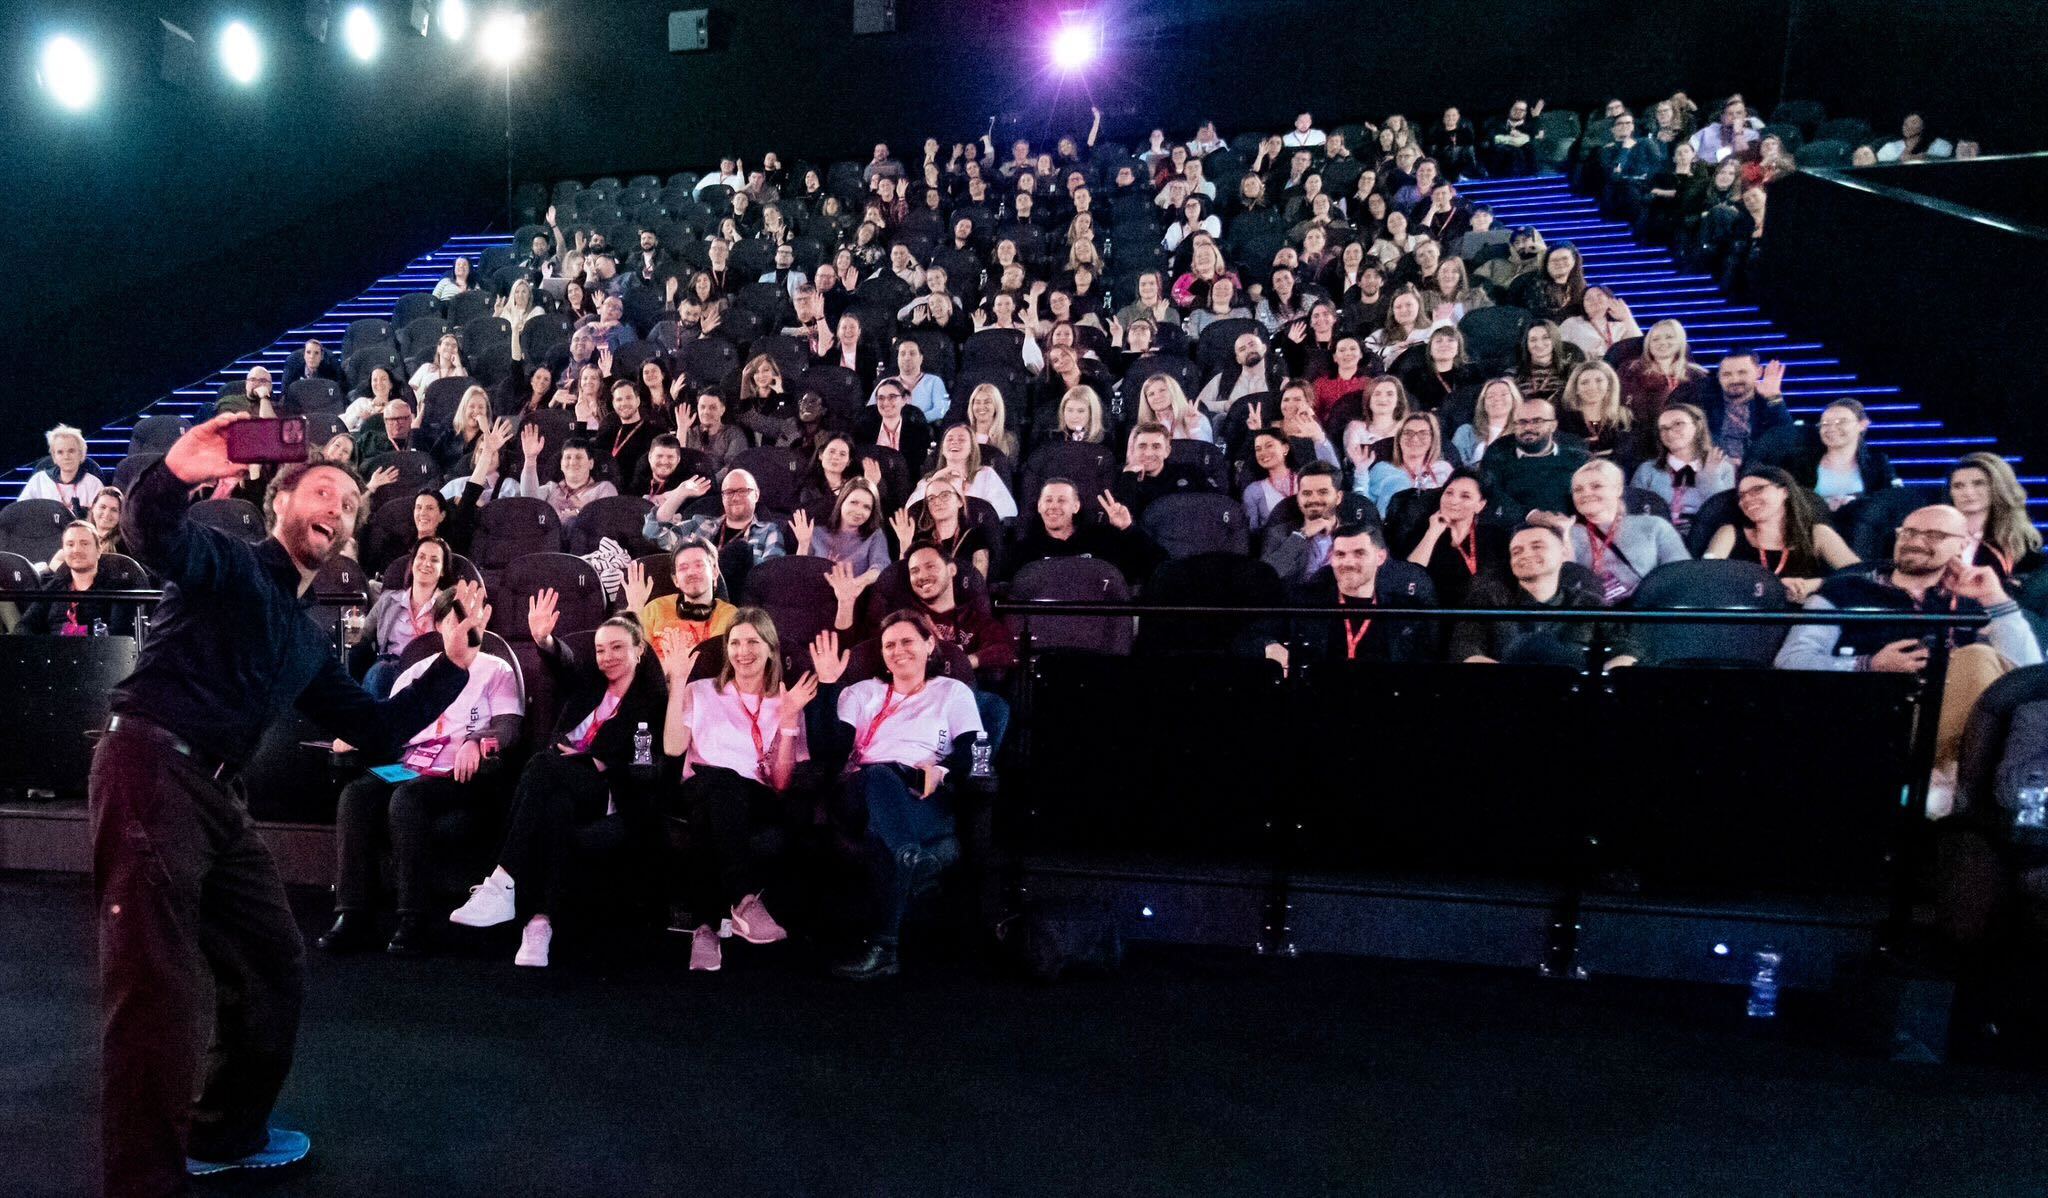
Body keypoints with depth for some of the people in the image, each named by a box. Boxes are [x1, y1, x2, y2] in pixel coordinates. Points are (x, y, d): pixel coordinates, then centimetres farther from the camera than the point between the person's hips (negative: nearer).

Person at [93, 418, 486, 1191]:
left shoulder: (309, 644, 21)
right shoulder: (225, 563, 0)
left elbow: (376, 730, 20)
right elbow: (149, 535, -23)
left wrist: (452, 664, 14)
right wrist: (174, 474, -43)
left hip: (213, 793, 9)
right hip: (149, 768, -9)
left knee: (273, 965, 17)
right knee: (160, 988, -13)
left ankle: (224, 1133, 34)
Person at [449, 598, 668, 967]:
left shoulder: (654, 701, 6)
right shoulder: (587, 683, 19)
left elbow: (649, 771, -2)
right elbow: (562, 663, -3)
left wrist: (597, 764, -13)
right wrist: (543, 638, -24)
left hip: (613, 796, -4)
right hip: (567, 790, 4)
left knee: (544, 764, -31)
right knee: (556, 808, -33)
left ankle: (502, 886, -36)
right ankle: (540, 922, -43)